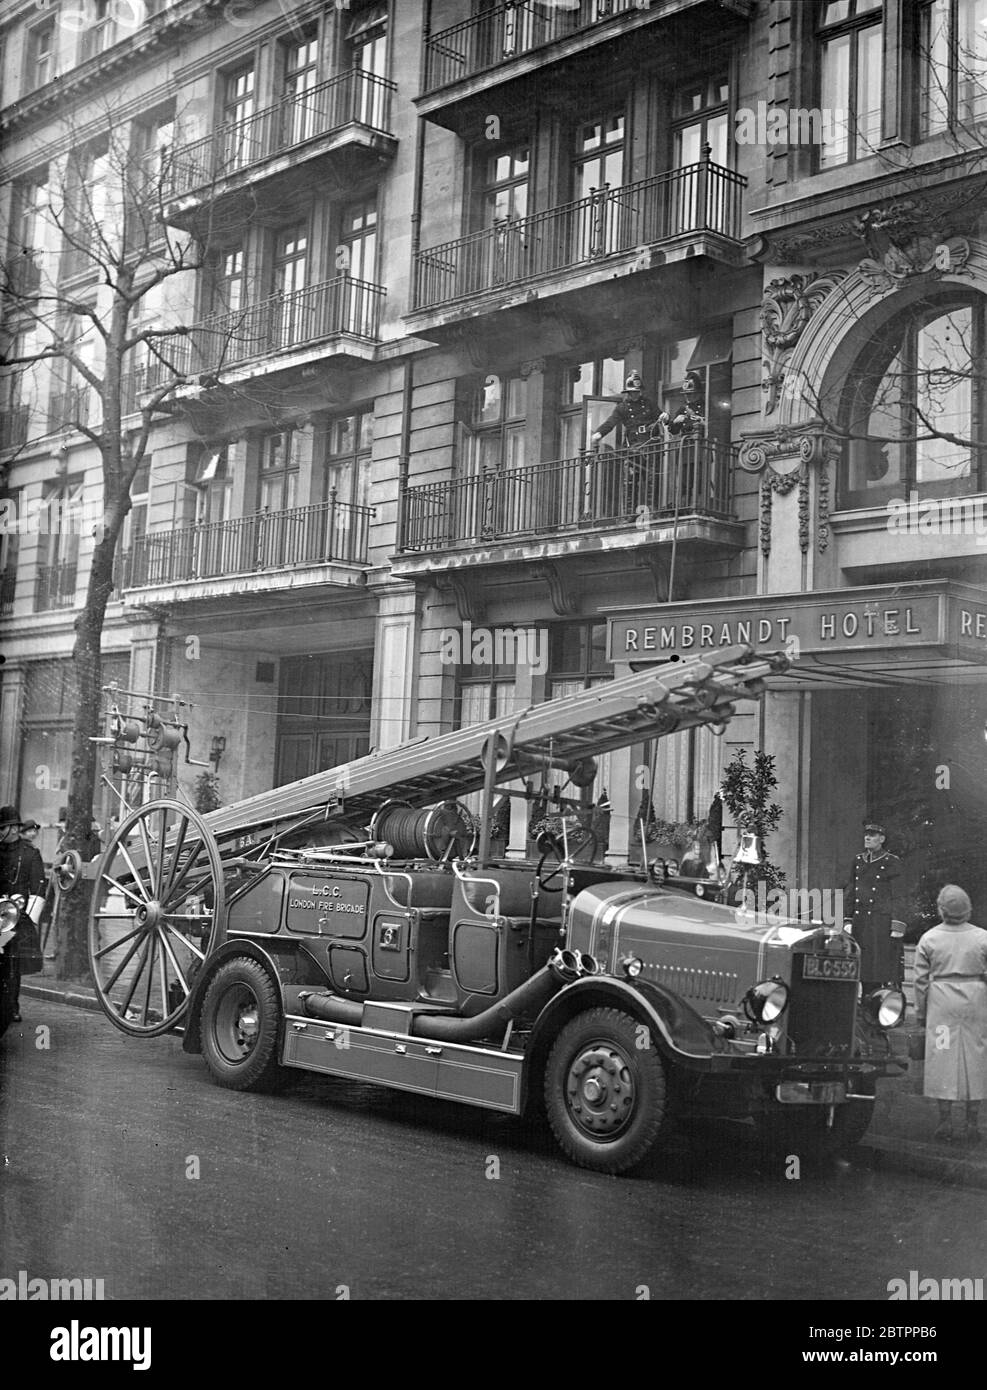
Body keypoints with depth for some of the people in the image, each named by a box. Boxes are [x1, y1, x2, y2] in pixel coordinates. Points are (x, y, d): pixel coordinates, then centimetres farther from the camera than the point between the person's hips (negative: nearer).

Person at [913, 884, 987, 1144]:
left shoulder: (929, 939, -1)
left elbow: (921, 979, 2)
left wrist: (920, 1013, 11)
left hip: (942, 1004, 0)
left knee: (942, 1059, 5)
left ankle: (945, 1123, 6)